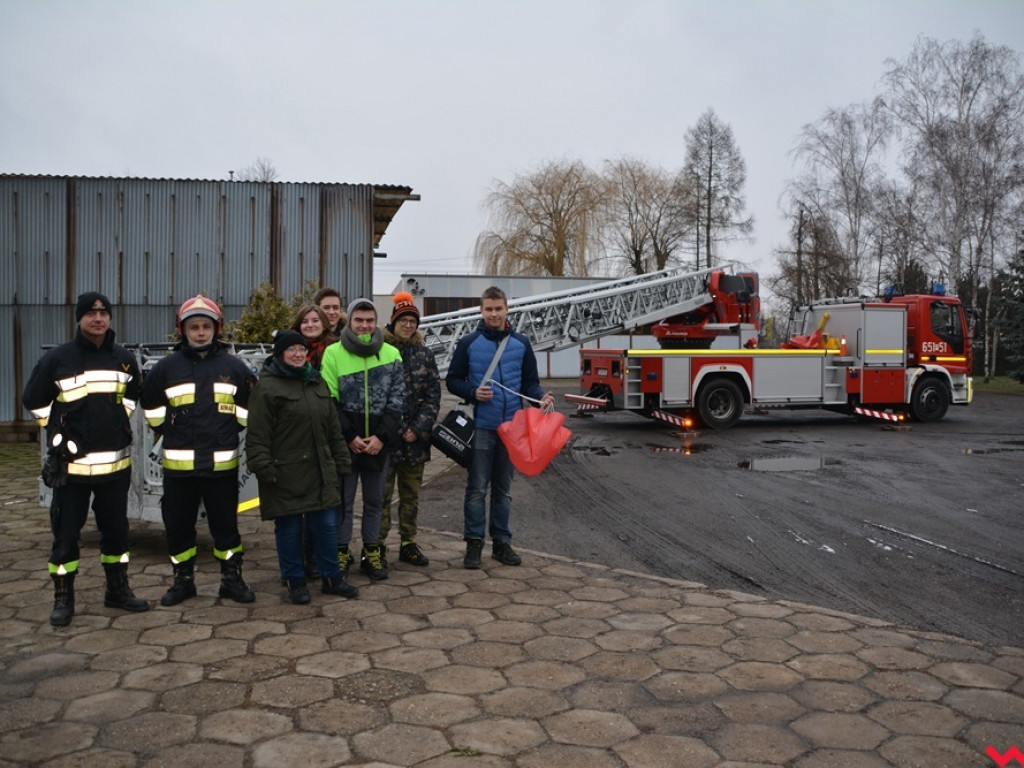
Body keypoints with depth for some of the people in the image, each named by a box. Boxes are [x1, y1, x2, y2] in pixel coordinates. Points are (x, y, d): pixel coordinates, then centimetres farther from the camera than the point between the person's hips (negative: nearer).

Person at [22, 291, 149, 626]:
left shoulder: (124, 358, 4)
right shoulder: (57, 358, -7)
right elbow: (34, 400, 3)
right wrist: (60, 435, 0)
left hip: (116, 461, 4)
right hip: (71, 463, -3)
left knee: (116, 529, 12)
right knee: (65, 532, 2)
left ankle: (118, 590, 26)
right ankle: (63, 599, 15)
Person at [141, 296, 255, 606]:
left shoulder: (234, 367, 3)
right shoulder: (167, 367, 3)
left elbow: (249, 405, 12)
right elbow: (150, 405, 14)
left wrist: (227, 432, 7)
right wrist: (170, 433, 8)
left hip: (222, 463, -1)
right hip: (178, 464, 1)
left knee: (226, 523, 7)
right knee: (178, 525, 9)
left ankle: (232, 579, 19)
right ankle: (182, 581, 24)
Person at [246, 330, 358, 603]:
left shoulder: (317, 383, 14)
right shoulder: (267, 386, -8)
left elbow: (333, 427, 18)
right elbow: (258, 434, -12)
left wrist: (341, 461, 15)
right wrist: (264, 468, -17)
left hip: (319, 471, 6)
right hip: (285, 473, -6)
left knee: (326, 524, 10)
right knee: (289, 528, 4)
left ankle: (331, 577, 23)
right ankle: (295, 580, 19)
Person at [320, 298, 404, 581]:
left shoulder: (392, 354, 3)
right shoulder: (334, 353, -3)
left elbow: (397, 399, 2)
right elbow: (329, 401, -5)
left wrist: (382, 436, -8)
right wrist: (350, 437, -11)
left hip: (380, 442, 2)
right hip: (344, 441, -2)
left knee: (375, 500, 12)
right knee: (344, 499, 5)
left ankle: (372, 552, 24)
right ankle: (341, 552, 18)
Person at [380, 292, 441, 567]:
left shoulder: (424, 353, 8)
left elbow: (433, 395, 6)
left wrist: (419, 428, -6)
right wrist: (398, 430, -13)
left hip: (416, 438, 4)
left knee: (411, 494, 13)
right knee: (382, 494, 2)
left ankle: (408, 544, 24)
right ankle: (378, 546, 12)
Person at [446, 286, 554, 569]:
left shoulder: (521, 344, 8)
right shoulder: (468, 343, 1)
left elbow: (530, 381, 10)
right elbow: (453, 381, 4)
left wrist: (541, 396, -11)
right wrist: (473, 392, -15)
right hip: (480, 426, -2)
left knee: (503, 489, 12)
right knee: (477, 489, 1)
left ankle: (502, 542, 20)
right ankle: (474, 543, 9)